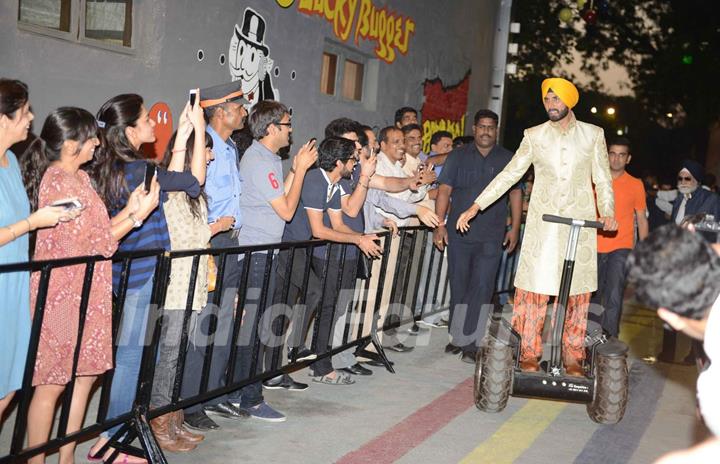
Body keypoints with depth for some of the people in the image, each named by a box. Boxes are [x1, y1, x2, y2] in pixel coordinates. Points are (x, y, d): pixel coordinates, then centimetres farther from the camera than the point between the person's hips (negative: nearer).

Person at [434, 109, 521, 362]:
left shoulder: (508, 159, 9)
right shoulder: (458, 156, 6)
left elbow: (515, 194, 10)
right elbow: (444, 190, 2)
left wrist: (515, 228, 3)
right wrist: (439, 225, -7)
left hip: (491, 237, -1)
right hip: (459, 234, 1)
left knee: (481, 288, -7)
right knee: (458, 287, 9)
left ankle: (470, 343, -3)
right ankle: (457, 337, 22)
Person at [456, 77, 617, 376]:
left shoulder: (593, 135, 7)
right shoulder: (535, 136, 7)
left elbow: (603, 179, 9)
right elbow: (510, 174, 6)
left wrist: (607, 212, -9)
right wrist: (477, 206, 0)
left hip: (580, 222, 0)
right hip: (542, 223, 0)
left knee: (577, 290, 2)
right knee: (534, 286, -3)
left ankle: (573, 357, 13)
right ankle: (529, 353, 9)